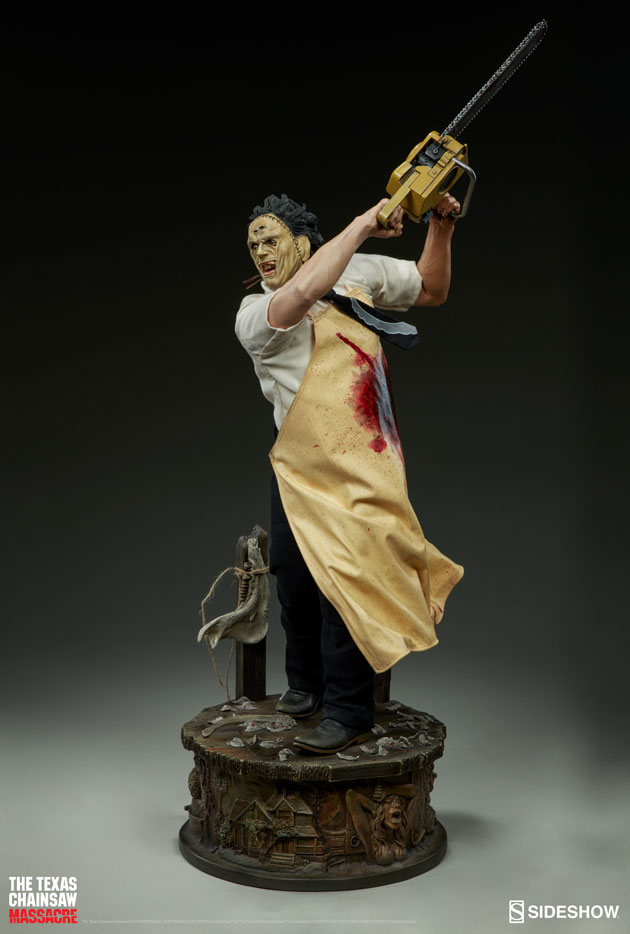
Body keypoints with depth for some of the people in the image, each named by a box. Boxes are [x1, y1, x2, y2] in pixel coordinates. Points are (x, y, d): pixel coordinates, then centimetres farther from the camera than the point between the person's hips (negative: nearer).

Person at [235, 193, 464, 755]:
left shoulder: (360, 271, 5)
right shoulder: (255, 316, -7)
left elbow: (431, 290, 19)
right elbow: (305, 291, -29)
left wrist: (442, 228, 5)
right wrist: (362, 225, -20)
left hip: (362, 471, -1)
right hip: (299, 470, 1)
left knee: (344, 580, -8)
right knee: (295, 580, 11)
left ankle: (349, 712, 5)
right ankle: (305, 684, 36)